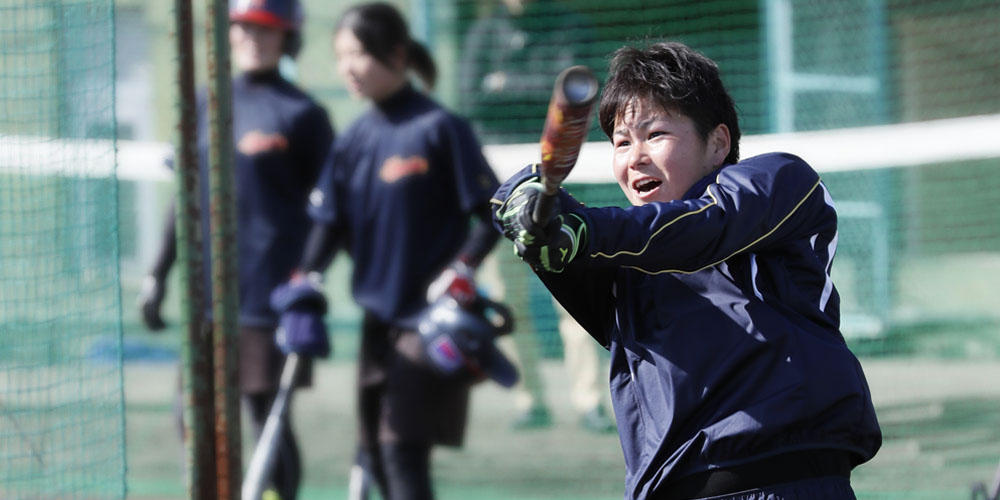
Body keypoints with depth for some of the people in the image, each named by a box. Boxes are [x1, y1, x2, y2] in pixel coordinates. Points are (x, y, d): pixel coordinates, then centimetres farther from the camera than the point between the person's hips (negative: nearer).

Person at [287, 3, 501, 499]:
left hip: (431, 315, -7)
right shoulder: (354, 139, 8)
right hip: (378, 315, 7)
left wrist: (462, 270, -22)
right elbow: (329, 222, 7)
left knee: (402, 445, -13)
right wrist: (304, 281, -9)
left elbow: (491, 215, -9)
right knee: (375, 450, 10)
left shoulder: (439, 129, -10)